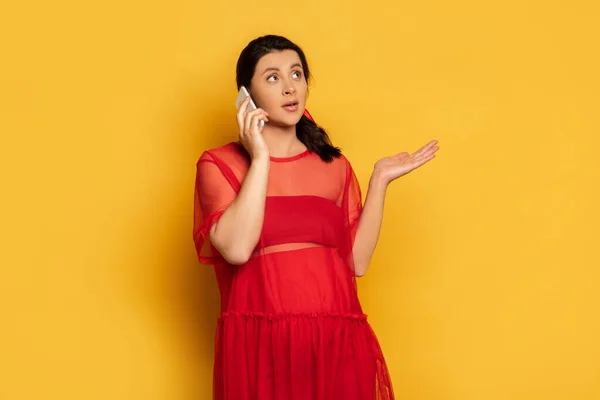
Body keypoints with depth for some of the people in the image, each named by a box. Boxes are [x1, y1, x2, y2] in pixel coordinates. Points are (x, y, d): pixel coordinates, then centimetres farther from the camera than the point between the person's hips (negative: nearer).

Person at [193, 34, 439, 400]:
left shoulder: (335, 166, 12)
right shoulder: (220, 164, 1)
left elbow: (357, 261, 6)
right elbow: (236, 249, -15)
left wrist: (380, 180, 4)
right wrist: (260, 158, -12)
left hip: (337, 343, 3)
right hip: (260, 344, -3)